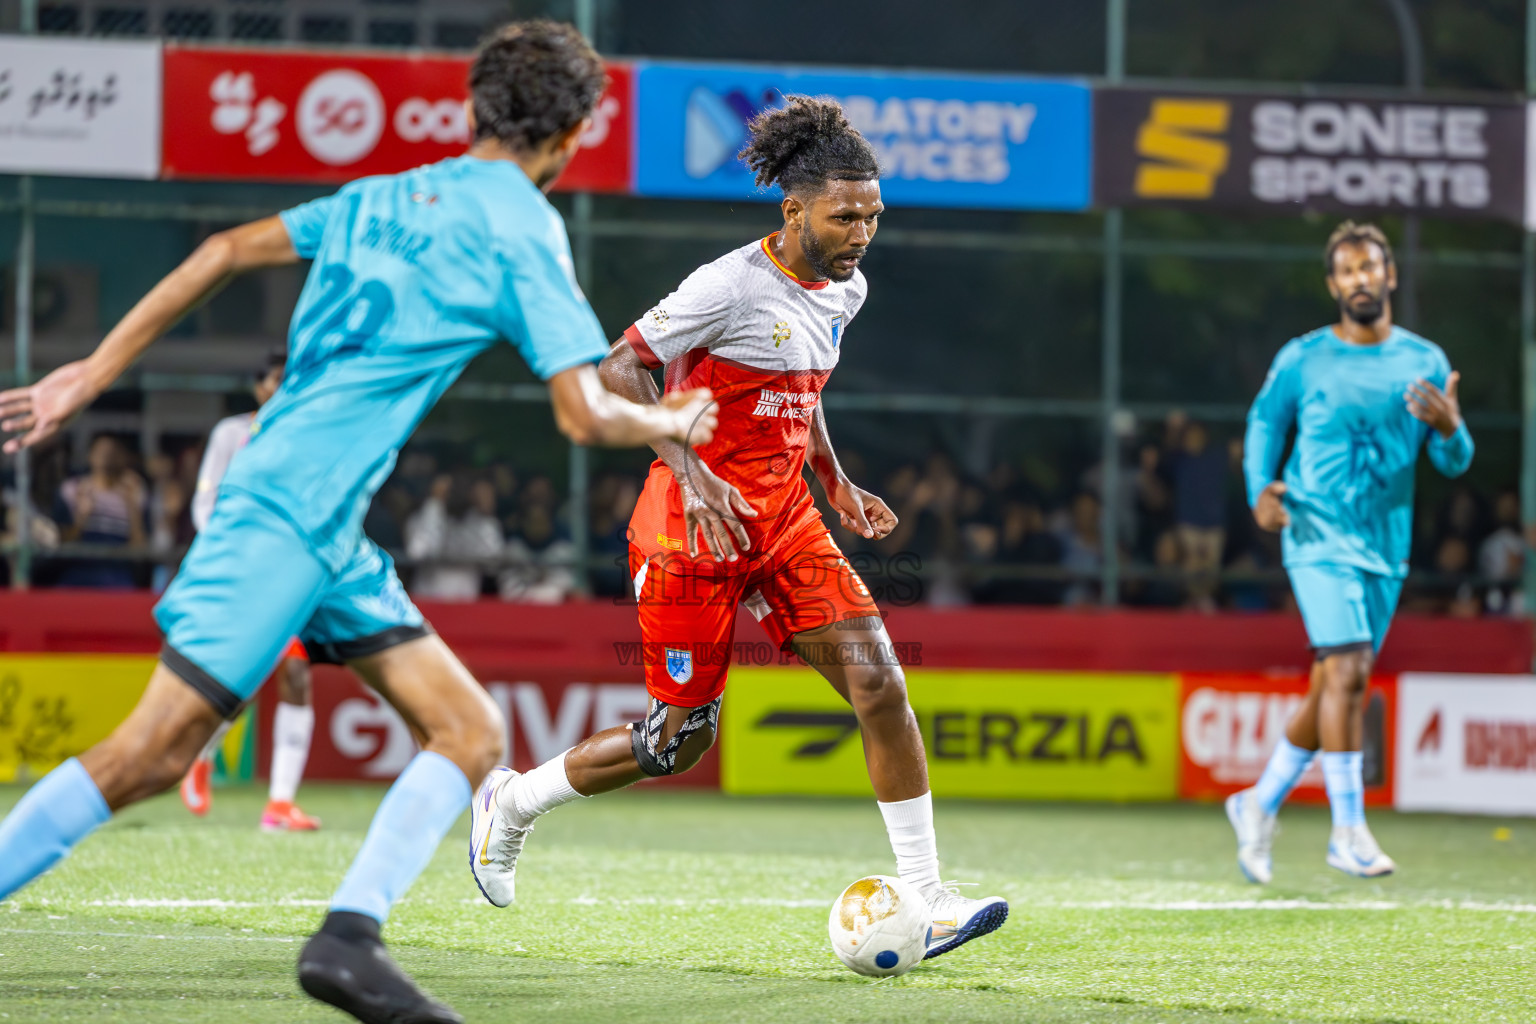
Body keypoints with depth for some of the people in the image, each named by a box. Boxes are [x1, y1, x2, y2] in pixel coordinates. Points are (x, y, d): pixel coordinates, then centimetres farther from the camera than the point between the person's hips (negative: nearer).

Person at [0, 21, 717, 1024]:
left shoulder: (385, 197, 16)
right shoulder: (523, 229, -6)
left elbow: (227, 250, 15)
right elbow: (586, 414, -11)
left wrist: (96, 372, 17)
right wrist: (675, 423, 10)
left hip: (333, 531, 9)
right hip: (290, 514, -9)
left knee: (472, 732, 3)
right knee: (152, 751, -9)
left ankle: (349, 938, -7)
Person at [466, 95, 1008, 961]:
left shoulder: (844, 290, 8)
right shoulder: (732, 285, -18)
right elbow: (620, 367, -16)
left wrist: (837, 483, 16)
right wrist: (692, 474, -24)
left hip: (784, 523, 7)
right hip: (696, 527, -7)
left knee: (879, 679, -11)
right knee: (683, 740, 1)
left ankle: (925, 894, -10)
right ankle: (514, 802, 26)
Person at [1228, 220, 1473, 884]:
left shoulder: (1424, 362, 7)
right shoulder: (1302, 359, 1)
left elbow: (1454, 463, 7)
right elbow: (1265, 420, 14)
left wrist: (1449, 428, -16)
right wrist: (1260, 488, -2)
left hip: (1387, 546, 4)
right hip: (1319, 536, -4)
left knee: (1337, 687, 9)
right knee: (1346, 668, -18)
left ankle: (1260, 804, 26)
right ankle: (1347, 830, -15)